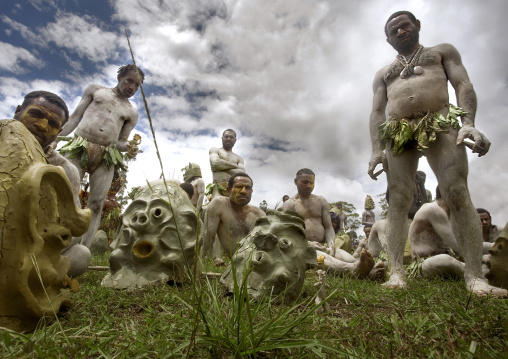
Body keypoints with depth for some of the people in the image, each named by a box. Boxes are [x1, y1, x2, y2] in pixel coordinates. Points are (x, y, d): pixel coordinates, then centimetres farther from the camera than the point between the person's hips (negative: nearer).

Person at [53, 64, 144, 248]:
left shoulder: (132, 113, 18)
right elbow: (75, 117, 15)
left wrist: (127, 146, -8)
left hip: (106, 157, 1)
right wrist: (55, 138, 6)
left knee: (96, 204, -7)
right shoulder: (95, 90, 18)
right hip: (78, 148, -1)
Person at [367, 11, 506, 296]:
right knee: (398, 200, -10)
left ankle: (475, 276, -13)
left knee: (457, 192, -15)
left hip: (440, 124, -1)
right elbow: (377, 112, 15)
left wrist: (469, 123, -12)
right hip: (398, 133, 2)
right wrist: (377, 150, -2)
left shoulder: (443, 51, 24)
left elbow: (463, 85, 9)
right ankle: (397, 272, -11)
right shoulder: (383, 74, 28)